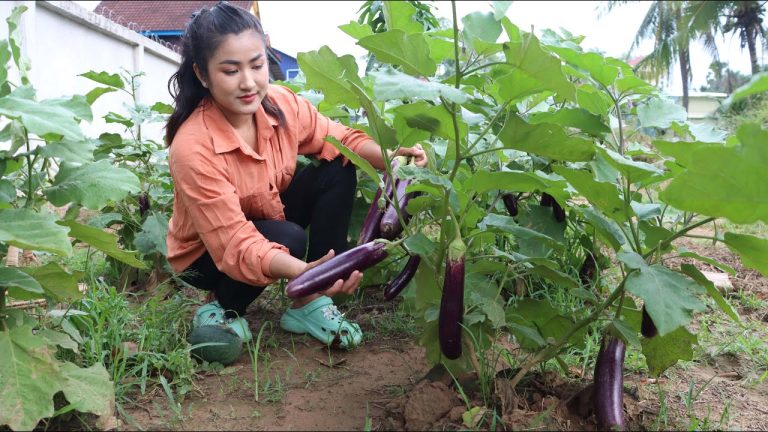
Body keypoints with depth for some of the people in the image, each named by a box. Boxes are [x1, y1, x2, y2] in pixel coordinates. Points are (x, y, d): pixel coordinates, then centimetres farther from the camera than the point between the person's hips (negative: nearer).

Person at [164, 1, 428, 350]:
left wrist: (388, 157, -28)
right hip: (208, 254, -6)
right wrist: (304, 271, -53)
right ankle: (220, 311, -4)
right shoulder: (192, 149, -33)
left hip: (269, 218, 6)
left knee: (339, 171, -14)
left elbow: (339, 139, -5)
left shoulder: (281, 104, -18)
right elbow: (235, 244, -36)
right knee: (289, 238, -34)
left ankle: (310, 305, -10)